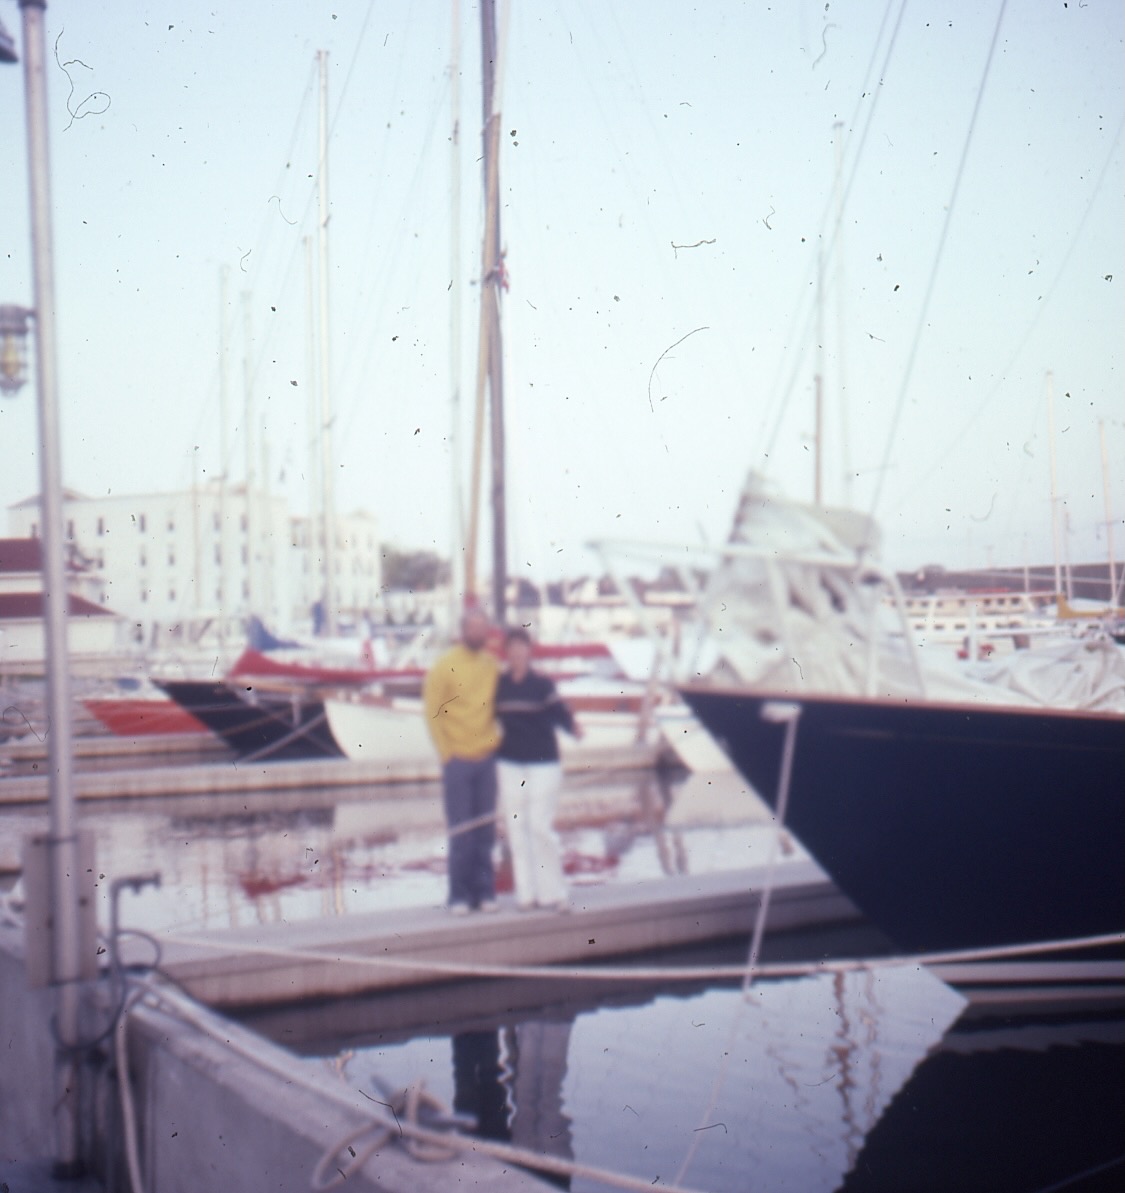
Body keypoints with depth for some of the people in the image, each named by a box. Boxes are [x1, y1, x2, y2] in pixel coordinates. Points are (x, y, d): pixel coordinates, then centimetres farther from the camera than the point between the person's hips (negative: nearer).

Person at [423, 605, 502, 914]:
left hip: (487, 758, 4)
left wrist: (496, 739, 4)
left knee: (485, 830, 7)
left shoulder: (493, 665, 7)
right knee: (461, 831, -1)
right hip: (458, 760, -4)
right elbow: (433, 712, -5)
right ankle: (459, 895, 8)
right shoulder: (445, 666, -5)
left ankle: (484, 892, 15)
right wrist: (447, 753, -8)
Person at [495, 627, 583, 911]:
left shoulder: (541, 684, -5)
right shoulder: (499, 685, 5)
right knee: (516, 828, 4)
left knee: (540, 826, -6)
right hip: (509, 765, 4)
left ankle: (552, 891, 6)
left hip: (543, 763, -3)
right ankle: (526, 893, 11)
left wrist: (572, 726, -32)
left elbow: (558, 711, -13)